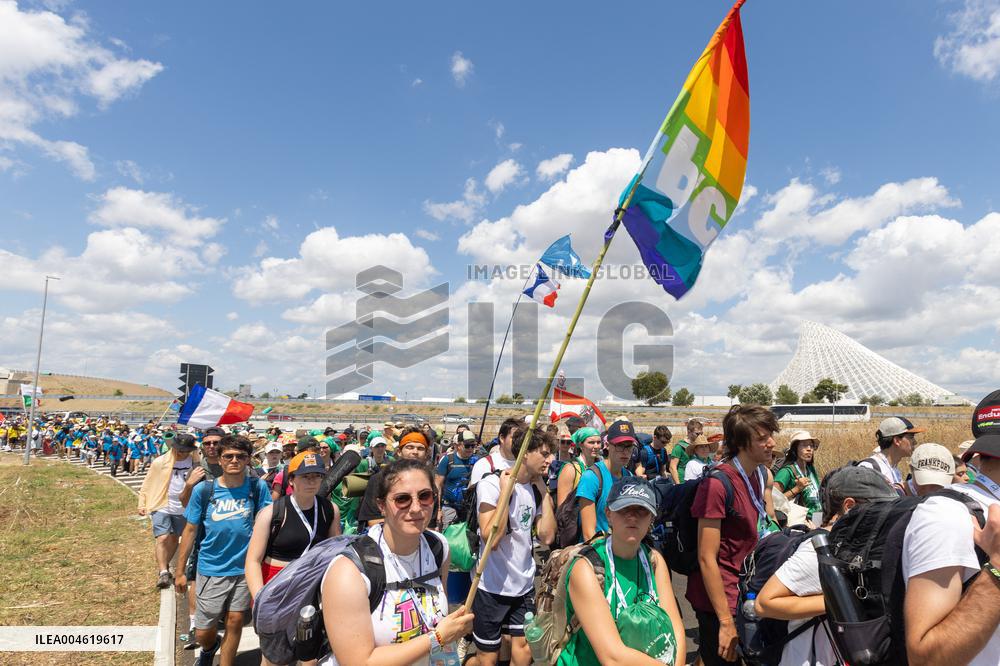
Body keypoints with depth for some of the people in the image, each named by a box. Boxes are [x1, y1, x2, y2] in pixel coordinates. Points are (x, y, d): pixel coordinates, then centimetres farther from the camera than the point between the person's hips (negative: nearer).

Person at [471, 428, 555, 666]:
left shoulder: (535, 489, 5)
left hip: (525, 584, 6)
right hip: (493, 586, -6)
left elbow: (547, 536, -4)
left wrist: (544, 492, -5)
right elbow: (491, 539, -26)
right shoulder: (491, 483, -16)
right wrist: (506, 491, -24)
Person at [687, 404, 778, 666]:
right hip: (721, 602, -8)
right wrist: (726, 622, -20)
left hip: (745, 594, 8)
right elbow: (707, 558, -22)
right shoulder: (717, 484, -24)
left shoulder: (762, 474, 2)